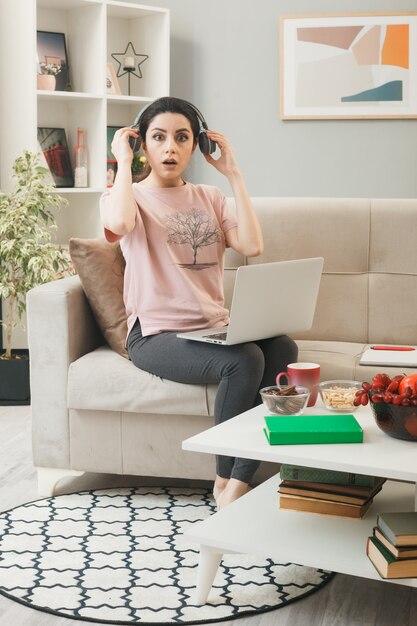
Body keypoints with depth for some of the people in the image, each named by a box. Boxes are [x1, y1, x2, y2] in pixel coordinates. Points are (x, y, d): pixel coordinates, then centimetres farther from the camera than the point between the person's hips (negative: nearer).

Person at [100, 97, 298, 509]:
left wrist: (232, 172, 3)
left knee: (282, 348, -26)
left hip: (215, 328, 5)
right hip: (156, 335, -5)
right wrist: (124, 163, -8)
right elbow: (118, 222, -24)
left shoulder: (209, 198, 17)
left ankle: (237, 484, -24)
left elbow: (252, 246, -1)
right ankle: (225, 479, -14)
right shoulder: (127, 196, 4)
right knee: (244, 361, -31)